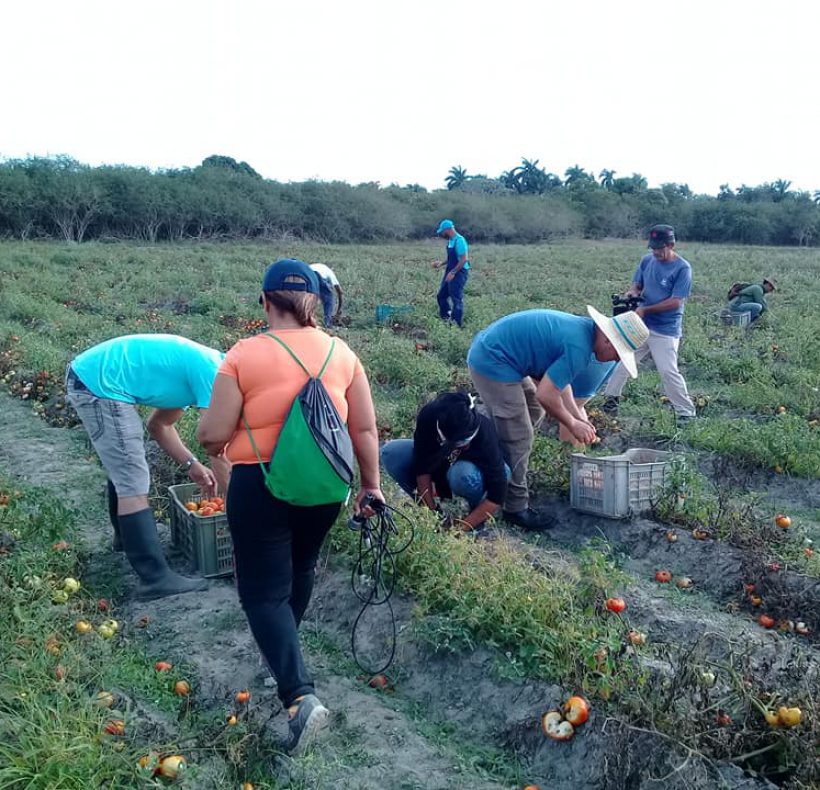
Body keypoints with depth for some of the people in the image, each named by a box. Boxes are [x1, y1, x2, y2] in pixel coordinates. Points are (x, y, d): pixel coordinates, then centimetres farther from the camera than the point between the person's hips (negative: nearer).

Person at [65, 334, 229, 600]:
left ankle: (127, 536, 45)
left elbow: (159, 424, 20)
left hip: (89, 374, 11)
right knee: (134, 484, -7)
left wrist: (191, 465, 12)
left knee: (123, 467, 26)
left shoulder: (196, 367, 15)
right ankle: (154, 578, -3)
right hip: (100, 385, -11)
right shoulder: (212, 373, -13)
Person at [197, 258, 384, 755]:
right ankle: (284, 648, 49)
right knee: (300, 568, 27)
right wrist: (371, 485, 12)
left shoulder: (245, 354, -12)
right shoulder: (341, 353, -1)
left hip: (261, 486, -4)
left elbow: (213, 435, -11)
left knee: (264, 591, 5)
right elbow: (365, 429, 1)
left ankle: (301, 696, -8)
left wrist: (211, 441, 12)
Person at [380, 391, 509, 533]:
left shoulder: (484, 435, -37)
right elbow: (422, 464, -22)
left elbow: (497, 496, -32)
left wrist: (463, 527, -35)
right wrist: (431, 508, -25)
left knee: (464, 474, -40)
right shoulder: (428, 415, -31)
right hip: (440, 461, 4)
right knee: (390, 453, -20)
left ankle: (477, 508, -7)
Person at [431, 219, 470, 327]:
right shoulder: (450, 241, 11)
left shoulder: (459, 240, -18)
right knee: (441, 296, 14)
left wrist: (453, 272, -22)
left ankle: (456, 325, 2)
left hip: (459, 273, -10)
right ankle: (446, 319, 25)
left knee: (456, 299, -5)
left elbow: (463, 259, -22)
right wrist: (442, 263, 16)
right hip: (450, 272, 10)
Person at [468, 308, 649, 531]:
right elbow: (546, 395, -23)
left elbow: (559, 379, 17)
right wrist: (572, 424, -8)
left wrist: (578, 416, 11)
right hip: (492, 363, -11)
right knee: (518, 437, -7)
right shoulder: (579, 347, -24)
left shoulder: (582, 328, 7)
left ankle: (505, 482, 31)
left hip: (489, 351, 11)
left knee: (534, 412, 22)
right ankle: (516, 508, 4)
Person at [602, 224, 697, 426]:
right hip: (641, 325, 6)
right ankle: (611, 398, 27)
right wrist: (632, 292, -12)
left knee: (668, 371, -9)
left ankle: (686, 412, 4)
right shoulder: (647, 260, 4)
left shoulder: (682, 268, -14)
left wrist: (645, 309, -22)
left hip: (666, 330, -6)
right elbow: (637, 284, 13)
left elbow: (675, 302, -19)